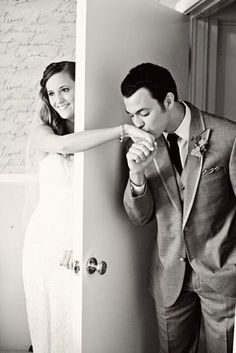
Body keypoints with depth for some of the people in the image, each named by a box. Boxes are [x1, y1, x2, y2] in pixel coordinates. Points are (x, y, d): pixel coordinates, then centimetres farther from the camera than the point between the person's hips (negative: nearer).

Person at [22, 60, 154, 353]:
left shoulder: (102, 136, 0)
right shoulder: (42, 132, -1)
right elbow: (63, 145, -27)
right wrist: (124, 130, -29)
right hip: (46, 240, 0)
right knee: (46, 323, 12)